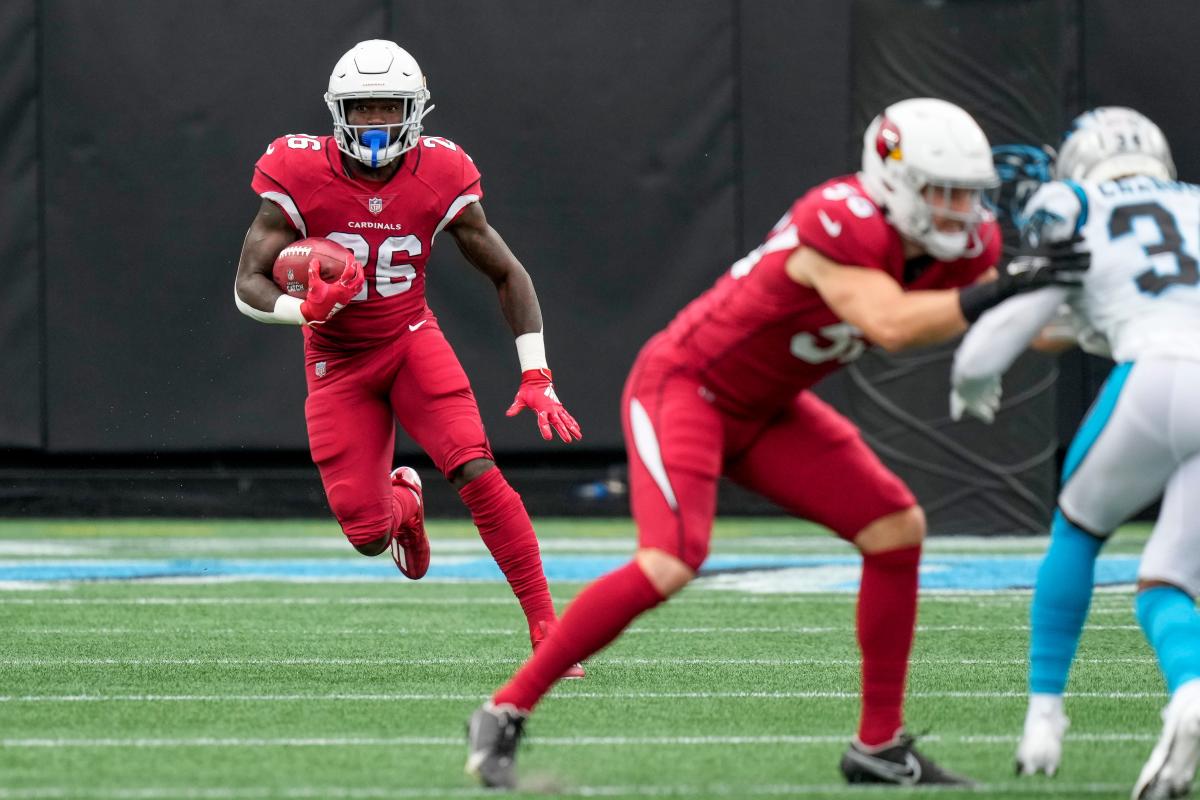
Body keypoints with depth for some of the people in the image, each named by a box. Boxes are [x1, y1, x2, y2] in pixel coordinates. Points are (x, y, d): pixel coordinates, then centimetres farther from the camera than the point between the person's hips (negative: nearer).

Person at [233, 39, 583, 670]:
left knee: (477, 473, -23)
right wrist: (307, 309, -38)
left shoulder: (438, 179, -13)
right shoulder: (301, 177, -18)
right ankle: (404, 504, 35)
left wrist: (535, 377, -10)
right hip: (338, 361, 0)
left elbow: (507, 275, -2)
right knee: (367, 535, -6)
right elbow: (248, 287, -16)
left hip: (411, 341, 0)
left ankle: (545, 628, -18)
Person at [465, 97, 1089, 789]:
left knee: (897, 530, 0)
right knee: (671, 563, -26)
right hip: (685, 386, -9)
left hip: (764, 409, 9)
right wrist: (1003, 290, -44)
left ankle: (880, 746, 10)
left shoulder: (960, 246, -5)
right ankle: (505, 714, -14)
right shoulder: (843, 226, -31)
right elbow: (892, 324, -45)